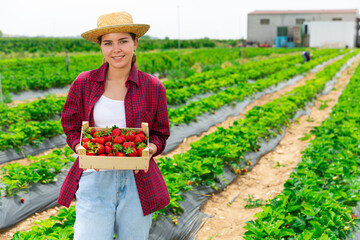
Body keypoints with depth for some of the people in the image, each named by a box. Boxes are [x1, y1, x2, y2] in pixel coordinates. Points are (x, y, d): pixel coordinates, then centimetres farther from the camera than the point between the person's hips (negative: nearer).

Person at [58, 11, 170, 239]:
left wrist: (148, 150, -12)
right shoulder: (84, 83, 0)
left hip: (137, 179, 1)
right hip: (94, 177, 0)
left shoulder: (153, 87, 0)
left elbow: (160, 135, 10)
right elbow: (72, 129, 10)